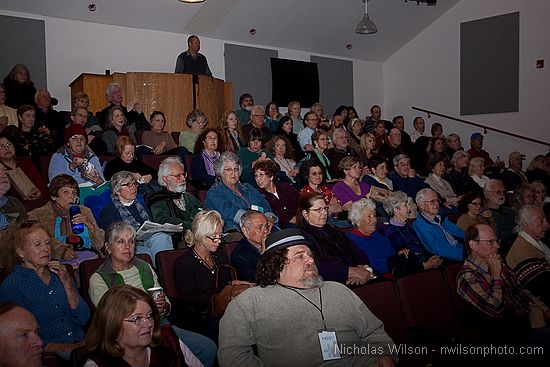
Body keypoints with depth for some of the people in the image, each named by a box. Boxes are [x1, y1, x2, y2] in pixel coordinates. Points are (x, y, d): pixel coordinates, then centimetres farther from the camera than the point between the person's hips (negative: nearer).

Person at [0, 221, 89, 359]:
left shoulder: (60, 274, 11)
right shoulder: (11, 285, -4)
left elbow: (83, 320, 2)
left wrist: (67, 284, -9)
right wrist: (69, 348, -17)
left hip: (80, 344, 5)